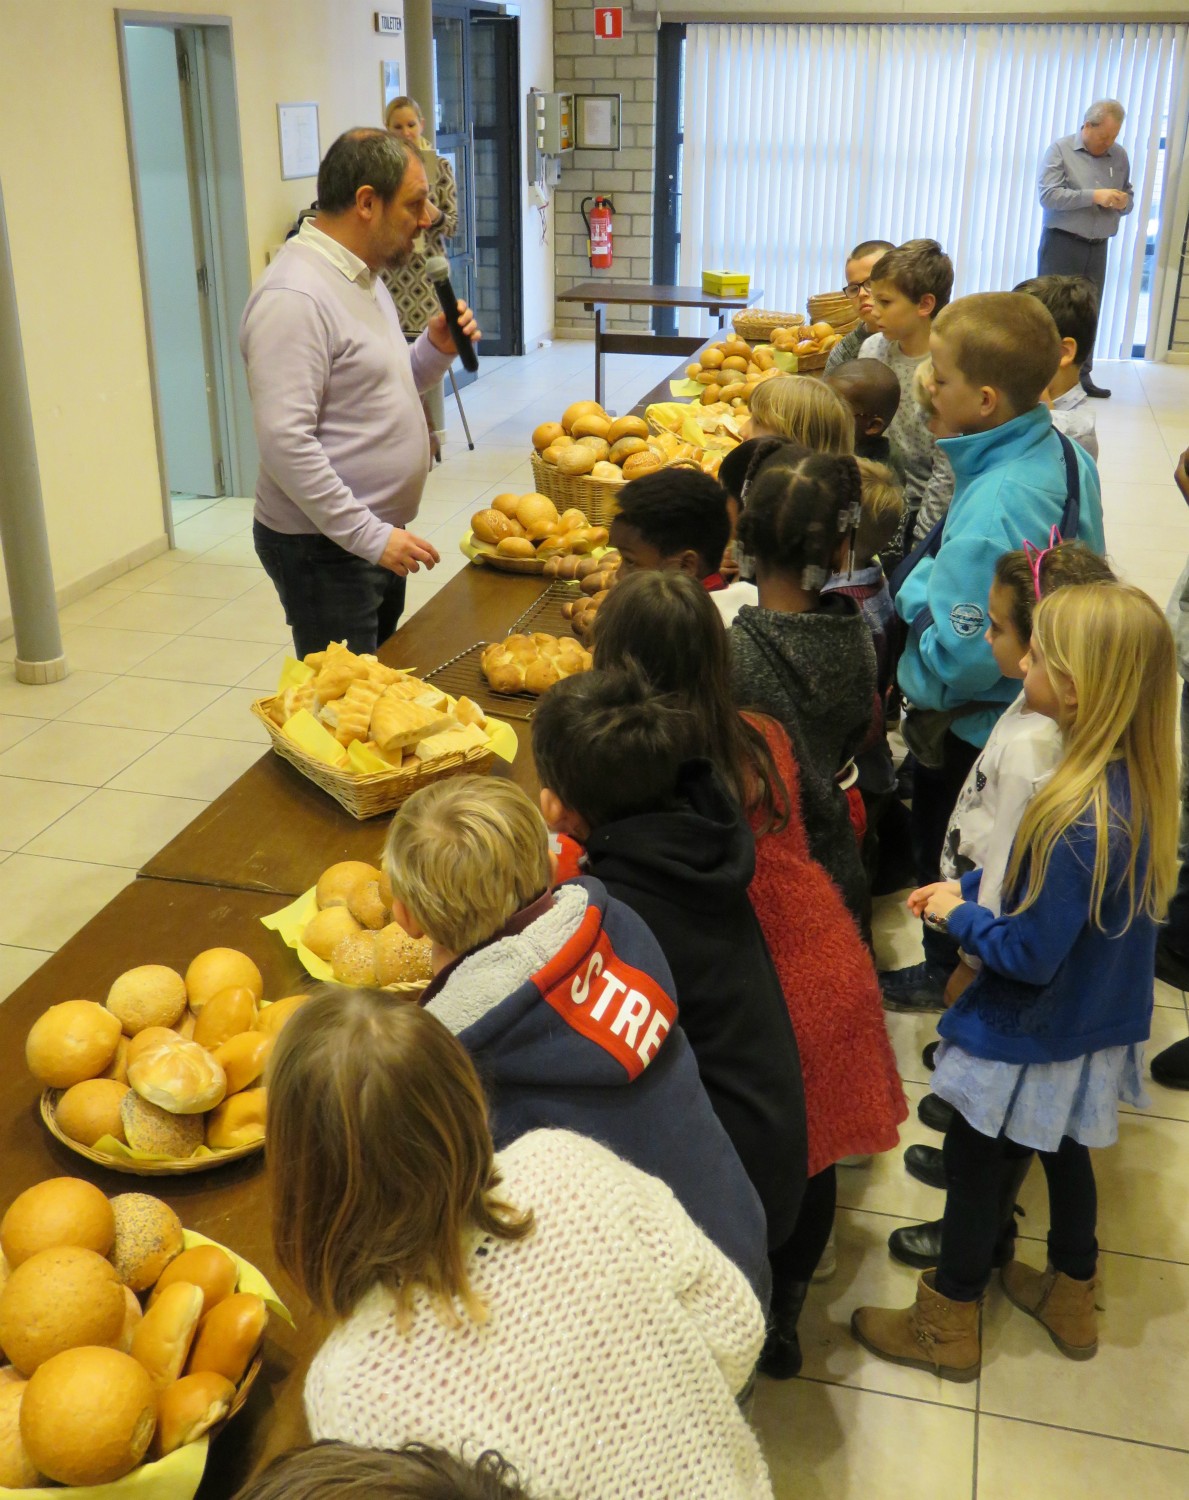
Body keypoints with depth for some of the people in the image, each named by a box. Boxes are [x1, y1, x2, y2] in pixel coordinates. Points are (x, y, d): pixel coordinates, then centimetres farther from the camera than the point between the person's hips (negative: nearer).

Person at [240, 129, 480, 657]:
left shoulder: (362, 276, 12)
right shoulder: (293, 296, -20)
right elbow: (285, 442, -26)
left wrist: (436, 350, 3)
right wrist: (369, 535, -24)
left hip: (377, 536, 10)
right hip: (322, 548, -10)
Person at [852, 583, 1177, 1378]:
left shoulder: (1079, 818, -35)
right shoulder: (1139, 785, -9)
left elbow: (1031, 955, -28)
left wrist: (959, 915, -12)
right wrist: (972, 886, 0)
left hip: (1036, 1041, -8)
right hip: (1097, 1031, 8)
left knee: (972, 1167, 12)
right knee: (1065, 1155, 27)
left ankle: (947, 1328, 32)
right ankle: (1073, 1299, 48)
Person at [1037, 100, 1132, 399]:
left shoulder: (1120, 155, 9)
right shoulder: (1060, 149, -5)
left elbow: (1128, 198, 16)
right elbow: (1048, 195, -16)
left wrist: (1124, 202, -9)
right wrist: (1094, 196, -21)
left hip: (1098, 248, 5)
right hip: (1062, 243, -4)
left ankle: (1082, 375, 13)